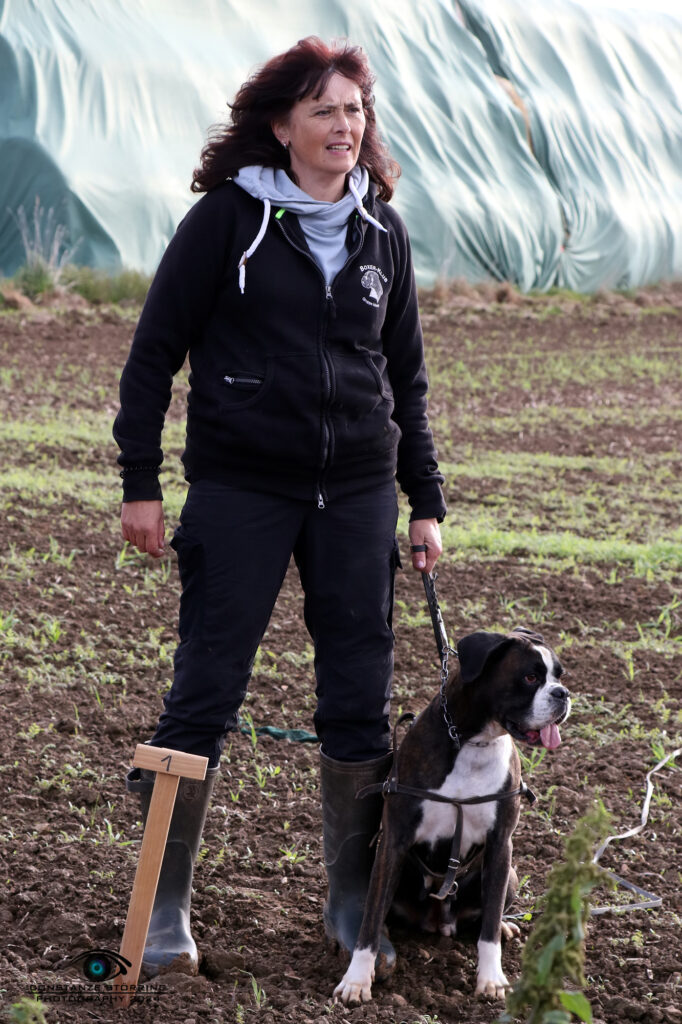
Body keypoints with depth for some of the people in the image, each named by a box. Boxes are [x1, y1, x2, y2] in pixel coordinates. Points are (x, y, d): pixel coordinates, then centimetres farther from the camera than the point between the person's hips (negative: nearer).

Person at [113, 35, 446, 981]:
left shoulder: (382, 233, 10)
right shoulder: (228, 219, -3)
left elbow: (406, 377, 17)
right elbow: (154, 351, -1)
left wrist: (426, 501, 14)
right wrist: (140, 484, -6)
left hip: (356, 491, 4)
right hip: (241, 486, -4)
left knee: (361, 702, 5)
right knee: (204, 694, -3)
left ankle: (354, 902, 18)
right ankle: (164, 905, 7)